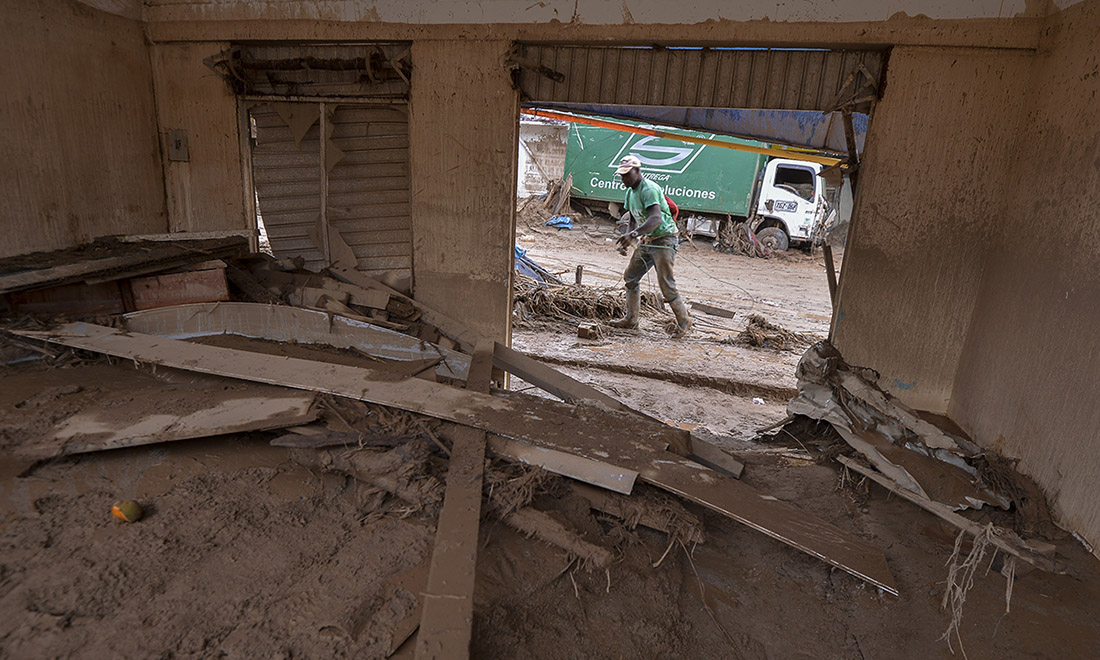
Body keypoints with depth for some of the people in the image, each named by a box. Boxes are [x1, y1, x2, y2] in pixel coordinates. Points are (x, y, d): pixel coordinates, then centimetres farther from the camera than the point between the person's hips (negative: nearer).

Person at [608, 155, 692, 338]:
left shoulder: (649, 189, -21)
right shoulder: (630, 192, 9)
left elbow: (656, 218, -35)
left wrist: (633, 234, -44)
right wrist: (625, 241, 0)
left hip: (663, 240, -10)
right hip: (646, 241, 10)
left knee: (666, 284, -9)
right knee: (630, 276, 11)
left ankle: (684, 321, 8)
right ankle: (631, 319, 22)